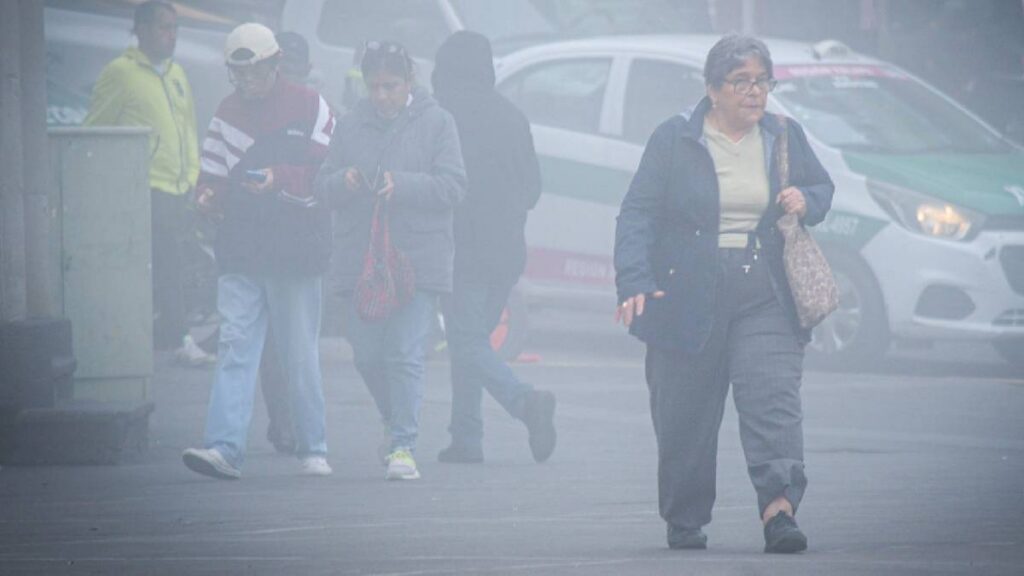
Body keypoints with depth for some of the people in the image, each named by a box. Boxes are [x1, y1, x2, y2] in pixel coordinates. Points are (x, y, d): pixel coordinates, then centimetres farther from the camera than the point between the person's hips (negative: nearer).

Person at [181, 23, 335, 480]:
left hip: (295, 252, -3)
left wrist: (281, 181, -19)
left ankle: (312, 450, 14)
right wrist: (209, 194, -4)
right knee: (234, 347, -7)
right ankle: (225, 448, -15)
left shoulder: (309, 108, 1)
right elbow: (214, 174, 18)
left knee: (300, 355, 3)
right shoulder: (227, 113, 14)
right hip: (240, 253, 3)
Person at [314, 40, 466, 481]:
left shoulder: (435, 123, 2)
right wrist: (343, 181, -12)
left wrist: (401, 185, -18)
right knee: (367, 356, 6)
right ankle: (397, 424, 31)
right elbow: (323, 183, 11)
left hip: (417, 261, -4)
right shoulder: (352, 125, 12)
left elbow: (452, 185, -5)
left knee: (405, 356, -10)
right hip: (360, 259, 4)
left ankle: (404, 445, -9)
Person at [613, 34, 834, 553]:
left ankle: (779, 509, -26)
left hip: (765, 299, 2)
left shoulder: (785, 137, 11)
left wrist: (806, 201, 0)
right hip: (688, 299, -2)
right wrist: (635, 283, -17)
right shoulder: (674, 140, 1)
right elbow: (638, 213, -3)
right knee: (686, 417, 3)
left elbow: (823, 187, 25)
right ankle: (684, 521, 20)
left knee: (773, 397, -16)